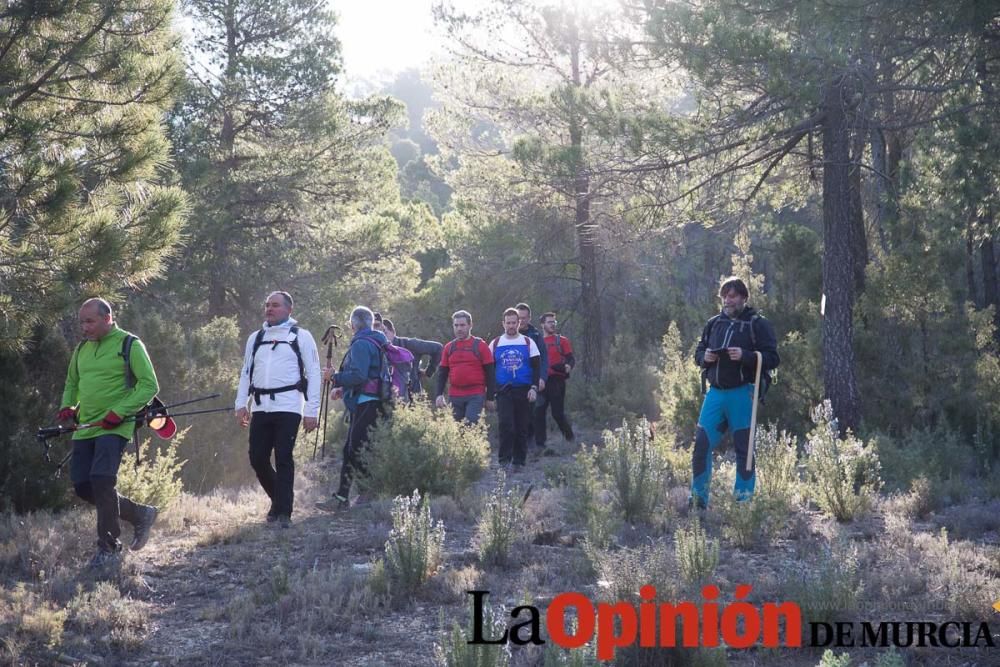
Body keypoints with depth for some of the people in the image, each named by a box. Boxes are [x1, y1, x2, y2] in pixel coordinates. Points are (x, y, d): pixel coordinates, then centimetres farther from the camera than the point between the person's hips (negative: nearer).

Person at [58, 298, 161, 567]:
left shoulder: (129, 345, -6)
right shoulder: (82, 349, 14)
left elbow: (149, 385, -10)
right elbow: (72, 384, 27)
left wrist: (119, 412, -18)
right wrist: (67, 406, 6)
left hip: (114, 428, -7)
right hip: (85, 429, 7)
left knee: (102, 480, -20)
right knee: (83, 486, 3)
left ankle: (109, 547, -6)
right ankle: (140, 515, 21)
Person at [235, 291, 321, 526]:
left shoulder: (301, 336, 4)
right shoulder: (255, 338, 17)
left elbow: (313, 375, 1)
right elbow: (246, 372, 19)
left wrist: (312, 411, -5)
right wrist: (241, 405, 8)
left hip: (288, 407, -4)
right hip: (260, 407, 5)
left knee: (283, 459, -8)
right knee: (257, 458, 2)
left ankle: (284, 513, -1)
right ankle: (278, 499, 25)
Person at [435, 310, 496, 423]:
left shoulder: (480, 345, 0)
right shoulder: (449, 348, 11)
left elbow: (490, 373, 0)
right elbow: (442, 373, 13)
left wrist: (490, 397, -3)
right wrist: (438, 394, 1)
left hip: (476, 396, -4)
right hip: (454, 397, 4)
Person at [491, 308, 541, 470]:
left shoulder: (528, 342, 6)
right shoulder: (495, 344, 8)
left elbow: (537, 366, 4)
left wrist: (534, 387, -7)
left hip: (524, 391, 1)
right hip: (503, 391, -1)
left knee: (522, 427, 4)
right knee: (506, 425, -16)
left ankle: (519, 461, 14)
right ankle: (504, 460, -13)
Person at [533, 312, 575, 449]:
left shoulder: (562, 341, 4)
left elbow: (571, 359, -1)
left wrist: (569, 366, -23)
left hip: (557, 381, -3)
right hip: (542, 382, 3)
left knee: (558, 413, -3)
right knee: (539, 412, -2)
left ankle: (570, 438, 20)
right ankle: (540, 444, 4)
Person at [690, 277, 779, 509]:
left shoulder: (757, 324, -1)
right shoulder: (714, 323, 14)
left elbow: (773, 358, -7)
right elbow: (698, 352, 23)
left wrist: (745, 356, -20)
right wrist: (705, 357, -1)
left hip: (742, 394, -4)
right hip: (715, 392, 4)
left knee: (743, 449, 1)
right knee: (701, 445, 0)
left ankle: (744, 500, 10)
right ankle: (698, 500, 10)